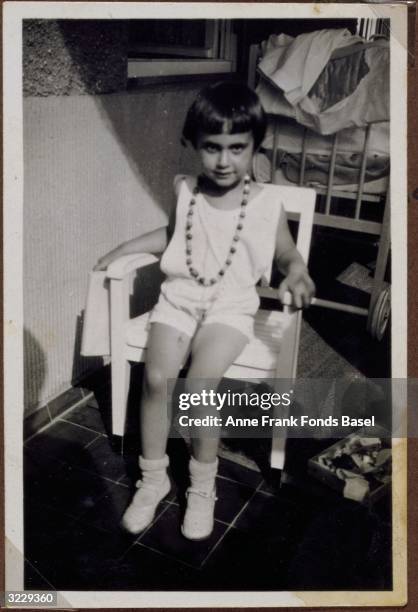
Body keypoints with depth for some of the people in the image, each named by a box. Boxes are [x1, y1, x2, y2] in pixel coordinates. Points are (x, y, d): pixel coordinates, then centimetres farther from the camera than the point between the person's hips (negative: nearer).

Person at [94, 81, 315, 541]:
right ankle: (153, 479, 1)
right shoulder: (185, 192, 4)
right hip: (179, 296, 3)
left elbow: (287, 255, 8)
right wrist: (126, 248, 15)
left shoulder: (266, 203, -4)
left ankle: (202, 487, -2)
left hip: (231, 305, -3)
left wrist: (297, 277, -14)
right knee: (156, 377, -21)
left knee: (200, 383, -26)